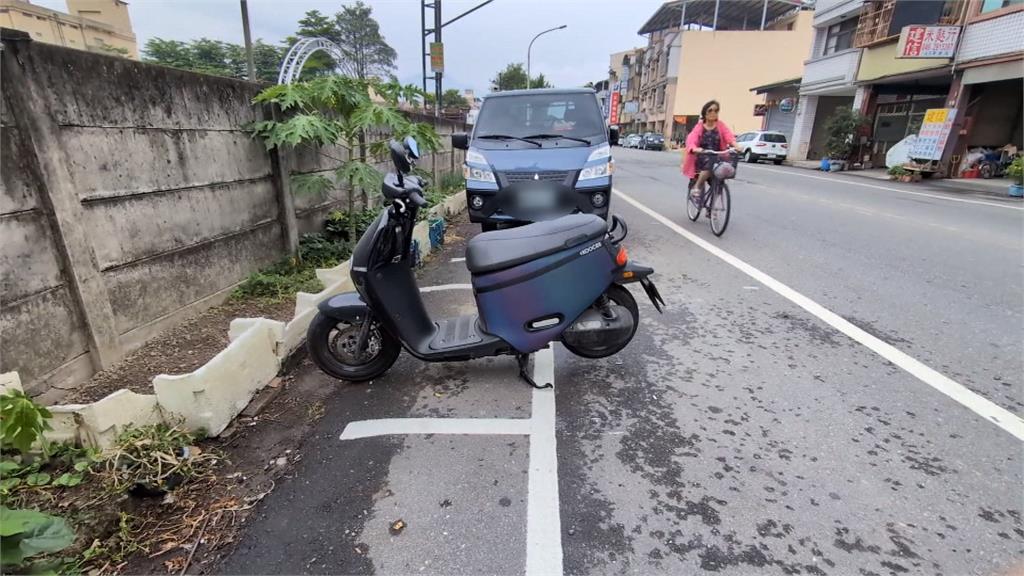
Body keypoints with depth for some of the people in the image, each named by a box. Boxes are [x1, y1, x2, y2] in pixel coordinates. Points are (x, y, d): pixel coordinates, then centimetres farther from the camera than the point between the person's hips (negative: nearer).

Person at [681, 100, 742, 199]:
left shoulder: (721, 125, 8)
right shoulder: (699, 127, 3)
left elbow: (729, 136, -7)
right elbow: (691, 140, -13)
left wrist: (735, 145, -29)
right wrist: (695, 149, -36)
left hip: (717, 157, 3)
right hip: (702, 158, -3)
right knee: (711, 162, -35)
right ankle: (696, 187, -15)